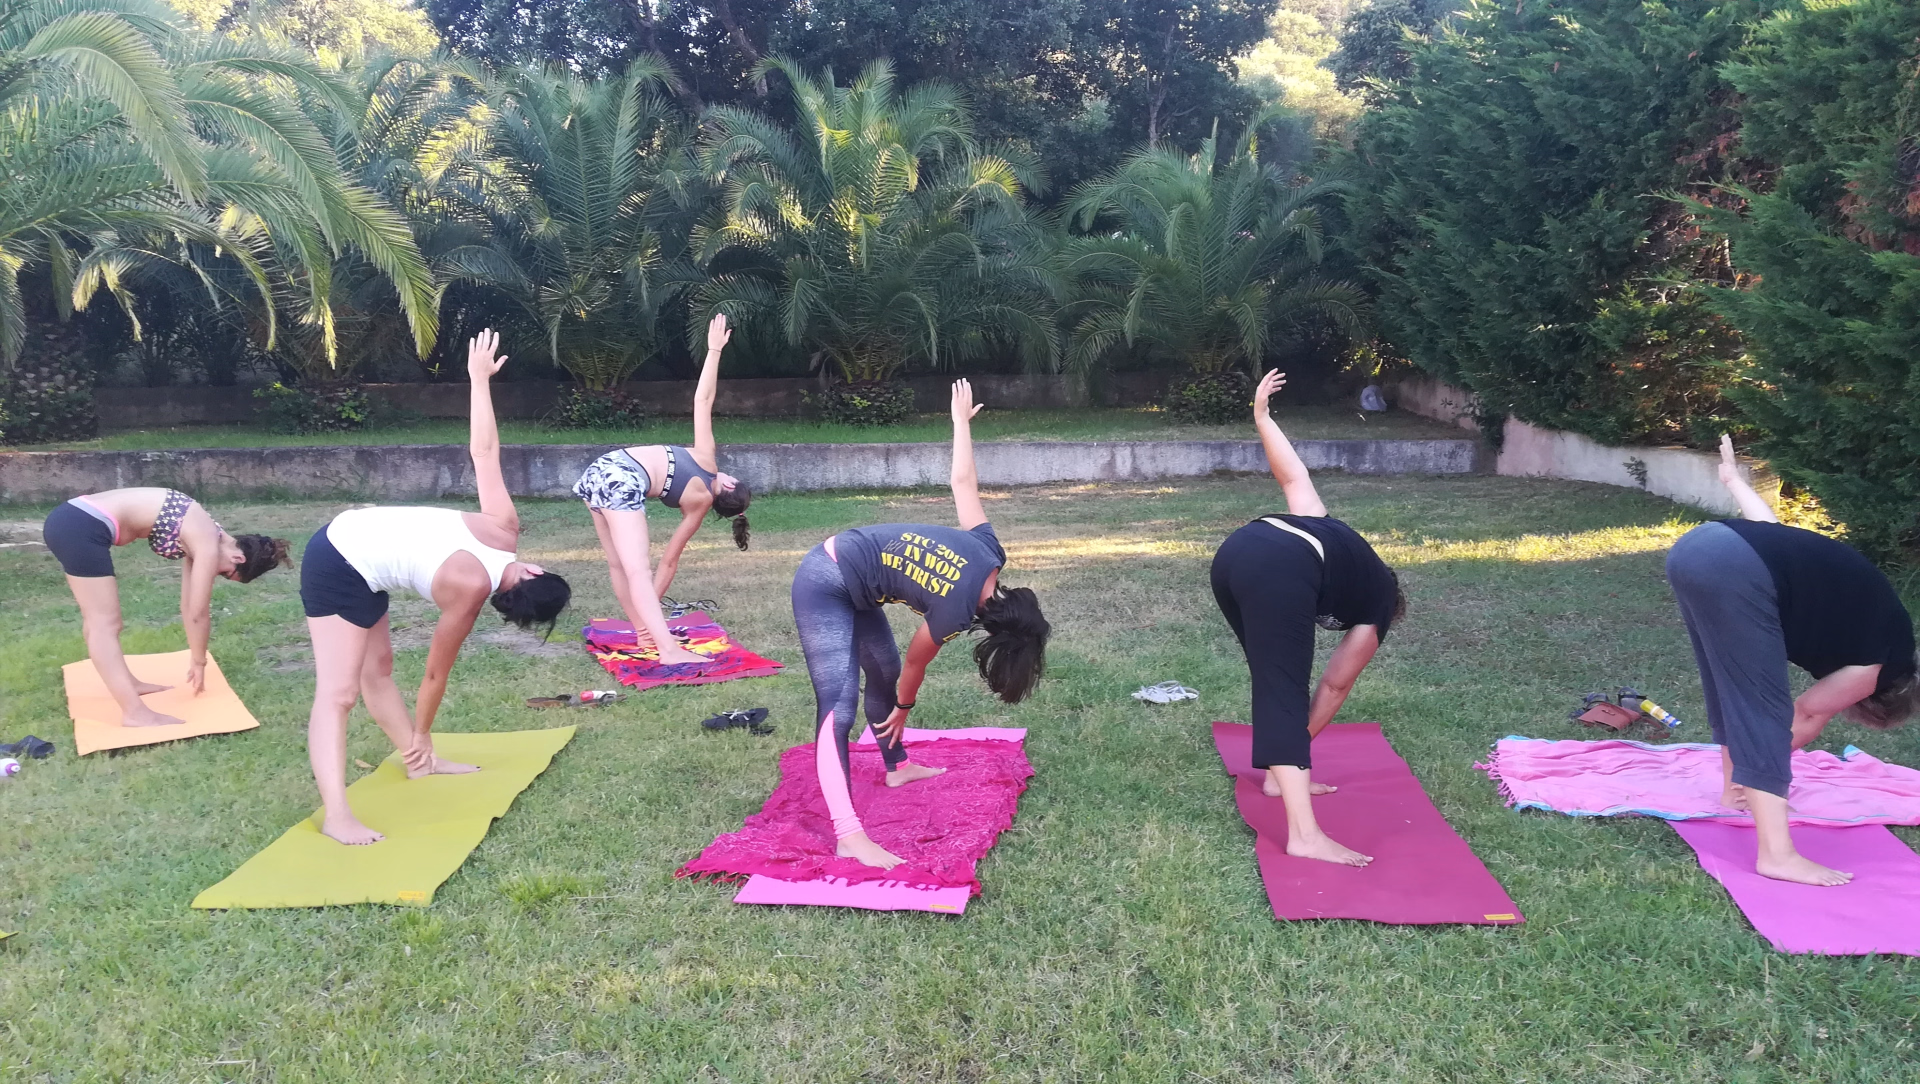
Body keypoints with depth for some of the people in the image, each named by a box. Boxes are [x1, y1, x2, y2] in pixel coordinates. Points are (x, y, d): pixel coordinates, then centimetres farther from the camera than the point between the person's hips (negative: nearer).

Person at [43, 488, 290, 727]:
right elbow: (198, 613, -4)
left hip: (70, 520, 10)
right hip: (83, 527, -10)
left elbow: (188, 606, 21)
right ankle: (135, 712, -9)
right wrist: (199, 662, 9)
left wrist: (195, 659, 27)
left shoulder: (198, 538, 15)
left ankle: (125, 683, 37)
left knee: (97, 619, 22)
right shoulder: (208, 544, -10)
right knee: (105, 624, -9)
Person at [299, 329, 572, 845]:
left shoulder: (503, 532, -6)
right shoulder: (471, 590, -21)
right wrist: (421, 734, 2)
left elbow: (485, 452, -1)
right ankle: (335, 815, -17)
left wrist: (480, 379, 9)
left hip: (354, 544, 9)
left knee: (378, 667, 18)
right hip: (338, 567, -9)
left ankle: (418, 763, 29)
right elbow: (436, 673, -10)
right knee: (339, 691, -14)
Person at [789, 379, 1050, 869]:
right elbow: (916, 664, -3)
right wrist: (903, 708, 17)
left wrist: (962, 419, 24)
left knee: (884, 672, 23)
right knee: (839, 705, -19)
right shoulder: (955, 612, -21)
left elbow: (964, 481, 8)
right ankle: (850, 838, -27)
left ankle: (898, 768, 45)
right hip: (826, 587, -10)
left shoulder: (987, 551, -3)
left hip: (849, 582, 10)